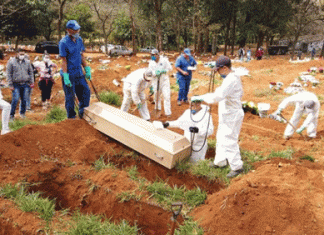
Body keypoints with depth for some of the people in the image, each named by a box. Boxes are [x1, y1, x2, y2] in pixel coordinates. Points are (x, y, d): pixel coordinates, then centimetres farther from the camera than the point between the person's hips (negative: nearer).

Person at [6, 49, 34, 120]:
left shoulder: (27, 62, 9)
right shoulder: (11, 62, -1)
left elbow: (31, 72, 16)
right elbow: (9, 74, -2)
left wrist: (31, 82, 9)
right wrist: (10, 85, -6)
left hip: (25, 85, 3)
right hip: (16, 85, -3)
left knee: (24, 100, 7)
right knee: (15, 100, -8)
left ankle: (22, 112, 24)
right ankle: (11, 115, 2)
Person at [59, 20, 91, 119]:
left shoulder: (79, 40, 8)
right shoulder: (63, 42, -13)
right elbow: (64, 61, -14)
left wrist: (87, 69, 12)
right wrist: (65, 76, -18)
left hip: (79, 73, 7)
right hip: (69, 74, -7)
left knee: (86, 92, 7)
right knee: (70, 97, 2)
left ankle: (83, 113, 22)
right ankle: (71, 117, 14)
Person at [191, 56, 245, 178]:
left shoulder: (231, 80, -25)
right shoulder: (233, 77, 8)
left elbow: (217, 96, -33)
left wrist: (199, 98, -28)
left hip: (232, 115, -11)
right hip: (227, 114, 11)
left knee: (229, 141, -3)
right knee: (221, 138, 20)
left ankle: (237, 167, 9)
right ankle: (220, 161, 34)